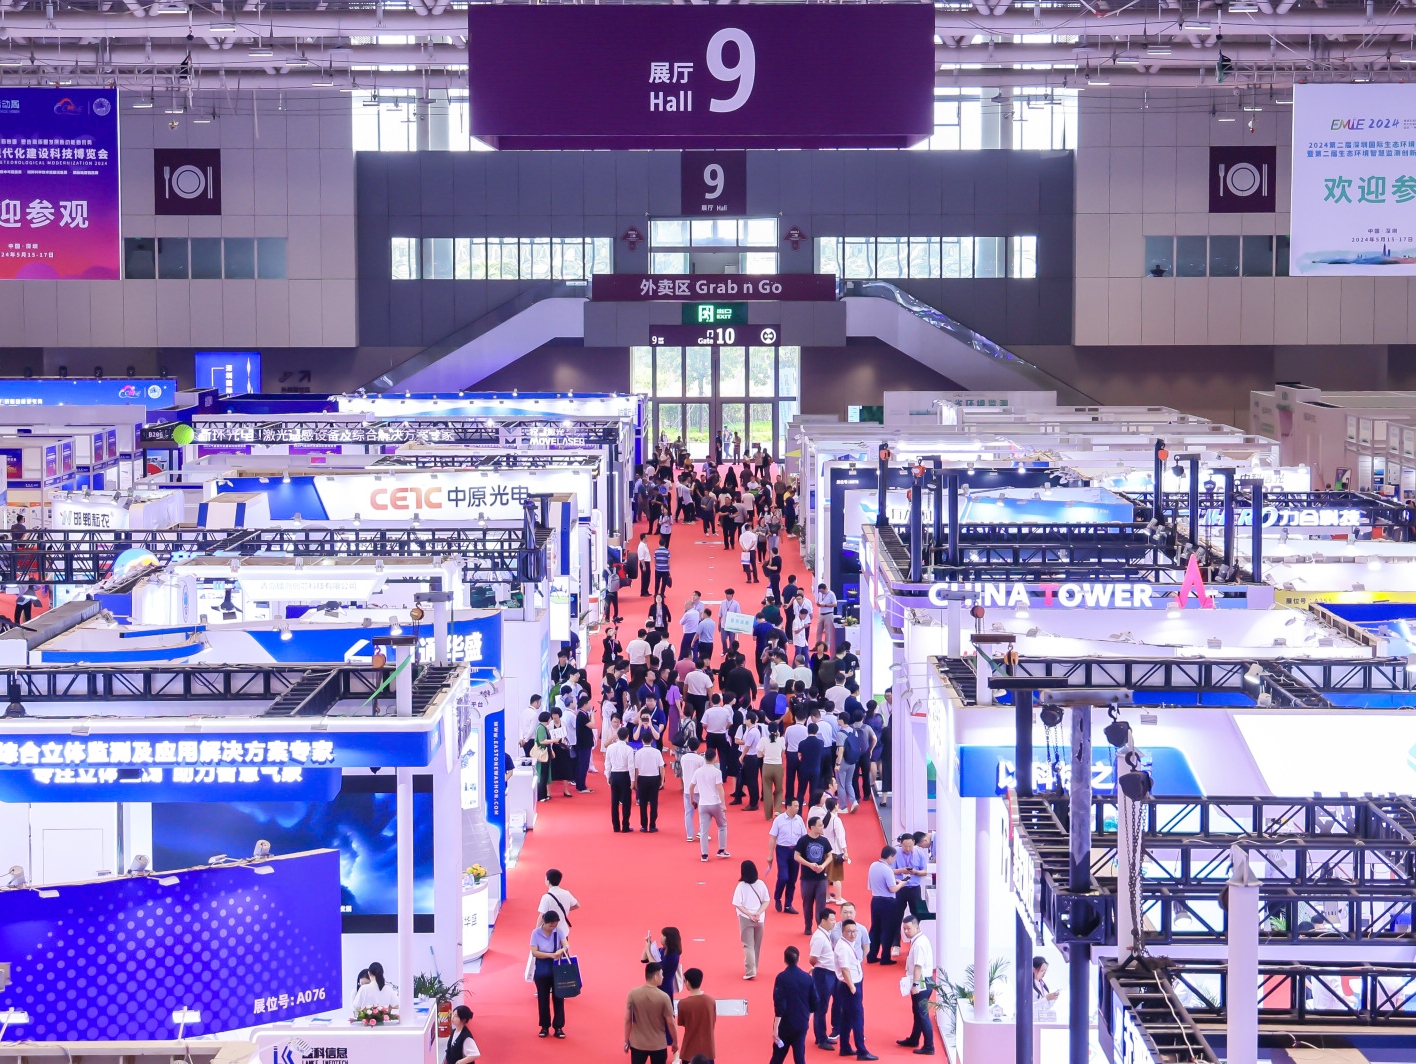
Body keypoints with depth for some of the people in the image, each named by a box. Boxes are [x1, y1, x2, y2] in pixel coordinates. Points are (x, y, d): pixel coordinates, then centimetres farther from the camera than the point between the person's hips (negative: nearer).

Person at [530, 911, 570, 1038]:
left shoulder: (559, 932, -5)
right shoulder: (536, 933, -9)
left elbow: (566, 945, -16)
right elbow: (534, 952, -15)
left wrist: (562, 950, -41)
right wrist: (551, 955, -28)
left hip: (557, 970, 1)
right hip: (542, 971, -1)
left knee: (558, 998, 4)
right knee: (543, 999, 8)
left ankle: (558, 1027, 12)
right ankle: (545, 1027, 19)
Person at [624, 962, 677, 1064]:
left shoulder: (633, 994, -10)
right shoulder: (663, 997, -15)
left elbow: (628, 1020, -4)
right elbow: (670, 1023, -8)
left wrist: (626, 1041, 7)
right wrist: (674, 1042, 6)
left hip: (638, 1044, 2)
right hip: (658, 1045, -2)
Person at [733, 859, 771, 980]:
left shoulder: (741, 886, -13)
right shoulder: (761, 884, -3)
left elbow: (738, 904, -14)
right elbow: (766, 901, -1)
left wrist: (749, 914, -12)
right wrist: (758, 913, -7)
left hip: (746, 919, -3)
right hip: (760, 919, 3)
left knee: (748, 945, -1)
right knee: (757, 945, 17)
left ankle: (750, 971, -11)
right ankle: (753, 969, 26)